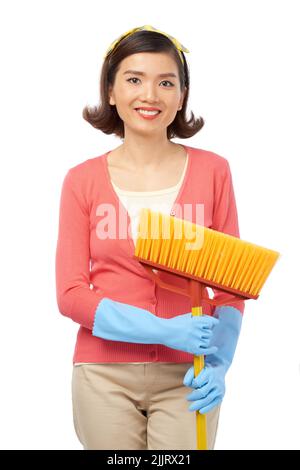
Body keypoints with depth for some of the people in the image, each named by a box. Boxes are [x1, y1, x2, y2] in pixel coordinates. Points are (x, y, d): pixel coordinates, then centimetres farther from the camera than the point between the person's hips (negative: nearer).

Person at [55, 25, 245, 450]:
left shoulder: (212, 171, -1)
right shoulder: (83, 180, -2)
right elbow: (70, 294, -4)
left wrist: (219, 363, -13)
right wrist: (164, 331, -16)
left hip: (186, 376, 0)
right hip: (105, 373, 0)